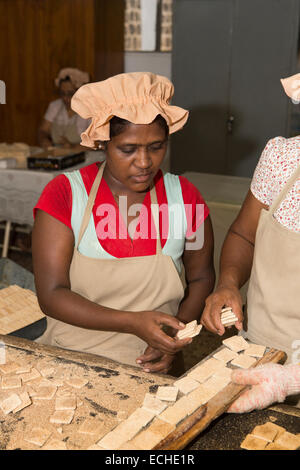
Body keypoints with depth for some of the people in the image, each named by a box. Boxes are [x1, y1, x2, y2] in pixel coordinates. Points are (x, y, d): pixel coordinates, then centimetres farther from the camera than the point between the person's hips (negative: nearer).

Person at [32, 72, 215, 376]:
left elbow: (201, 277, 13)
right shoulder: (65, 194, -6)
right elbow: (51, 295, -10)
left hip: (152, 367, 1)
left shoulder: (184, 197, 0)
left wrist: (176, 334, -5)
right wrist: (134, 323, -21)